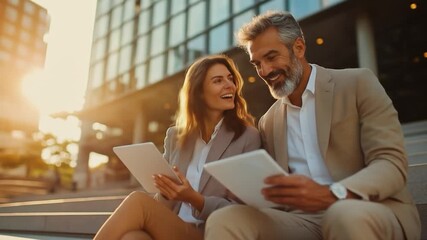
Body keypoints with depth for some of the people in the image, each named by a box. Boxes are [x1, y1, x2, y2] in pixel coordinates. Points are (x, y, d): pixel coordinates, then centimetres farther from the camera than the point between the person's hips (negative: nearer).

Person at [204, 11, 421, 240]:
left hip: (373, 212, -2)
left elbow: (391, 164, -8)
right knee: (224, 220, -23)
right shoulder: (268, 122, 15)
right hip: (304, 218, 3)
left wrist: (331, 195, -27)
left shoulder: (358, 83, 1)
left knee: (347, 216, -38)